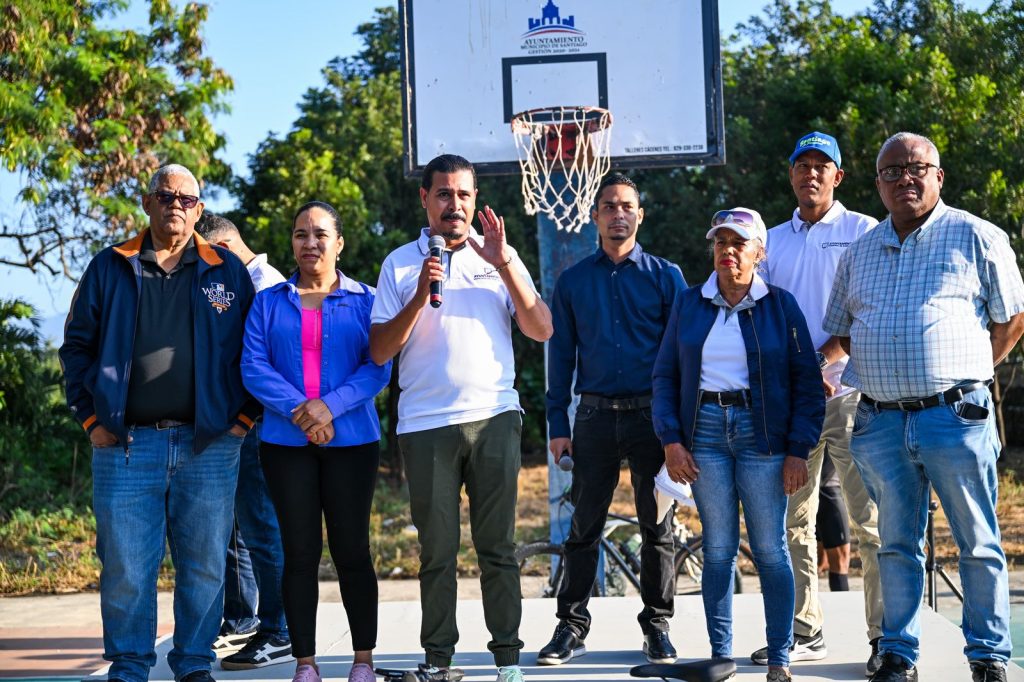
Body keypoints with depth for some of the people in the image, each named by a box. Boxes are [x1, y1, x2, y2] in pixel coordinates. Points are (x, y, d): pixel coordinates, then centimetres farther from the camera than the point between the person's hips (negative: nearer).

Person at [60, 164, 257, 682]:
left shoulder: (227, 271, 9)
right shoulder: (110, 269, 9)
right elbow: (77, 346, 10)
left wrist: (245, 414, 3)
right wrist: (90, 417, 2)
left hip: (209, 445, 0)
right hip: (125, 445, 0)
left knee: (204, 565, 4)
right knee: (125, 566, 0)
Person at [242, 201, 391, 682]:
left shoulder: (365, 301, 6)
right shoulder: (268, 303, 9)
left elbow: (378, 368, -4)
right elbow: (254, 367, -1)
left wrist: (331, 405, -18)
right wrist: (298, 410, -16)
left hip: (351, 442, -1)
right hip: (286, 444, 1)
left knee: (351, 550, 2)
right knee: (299, 553, 3)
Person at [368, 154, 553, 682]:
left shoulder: (500, 256, 11)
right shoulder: (400, 263, 8)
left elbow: (541, 330, 1)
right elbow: (379, 351, 1)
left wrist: (504, 266, -8)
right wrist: (420, 296, -11)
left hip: (494, 418, 0)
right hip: (426, 424, 0)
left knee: (497, 547, 2)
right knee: (437, 551, 4)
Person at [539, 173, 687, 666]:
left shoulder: (665, 275, 4)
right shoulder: (573, 281, 8)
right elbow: (561, 356, 9)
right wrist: (558, 425, 2)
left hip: (652, 415, -1)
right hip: (595, 416, 1)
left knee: (657, 526, 6)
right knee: (584, 526, 4)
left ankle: (657, 626, 17)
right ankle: (572, 626, 13)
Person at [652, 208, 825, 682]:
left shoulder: (780, 305, 2)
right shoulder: (689, 304, 8)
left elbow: (807, 383, 2)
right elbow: (665, 375, 8)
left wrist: (798, 451, -5)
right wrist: (671, 440, -2)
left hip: (762, 432, -2)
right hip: (704, 430, 2)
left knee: (770, 549, 0)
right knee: (718, 548, 5)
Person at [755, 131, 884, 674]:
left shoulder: (864, 233, 3)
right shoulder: (773, 241, 16)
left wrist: (821, 360, -15)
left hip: (850, 391, -5)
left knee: (870, 520, -7)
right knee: (792, 521, 7)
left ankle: (886, 637, -1)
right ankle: (803, 633, 16)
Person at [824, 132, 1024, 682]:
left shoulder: (976, 237, 2)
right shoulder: (859, 253, 14)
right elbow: (839, 331, 23)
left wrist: (967, 372, 4)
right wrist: (878, 376, 12)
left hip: (955, 416, -4)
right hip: (880, 424, 4)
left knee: (978, 543, 3)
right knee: (897, 544, 10)